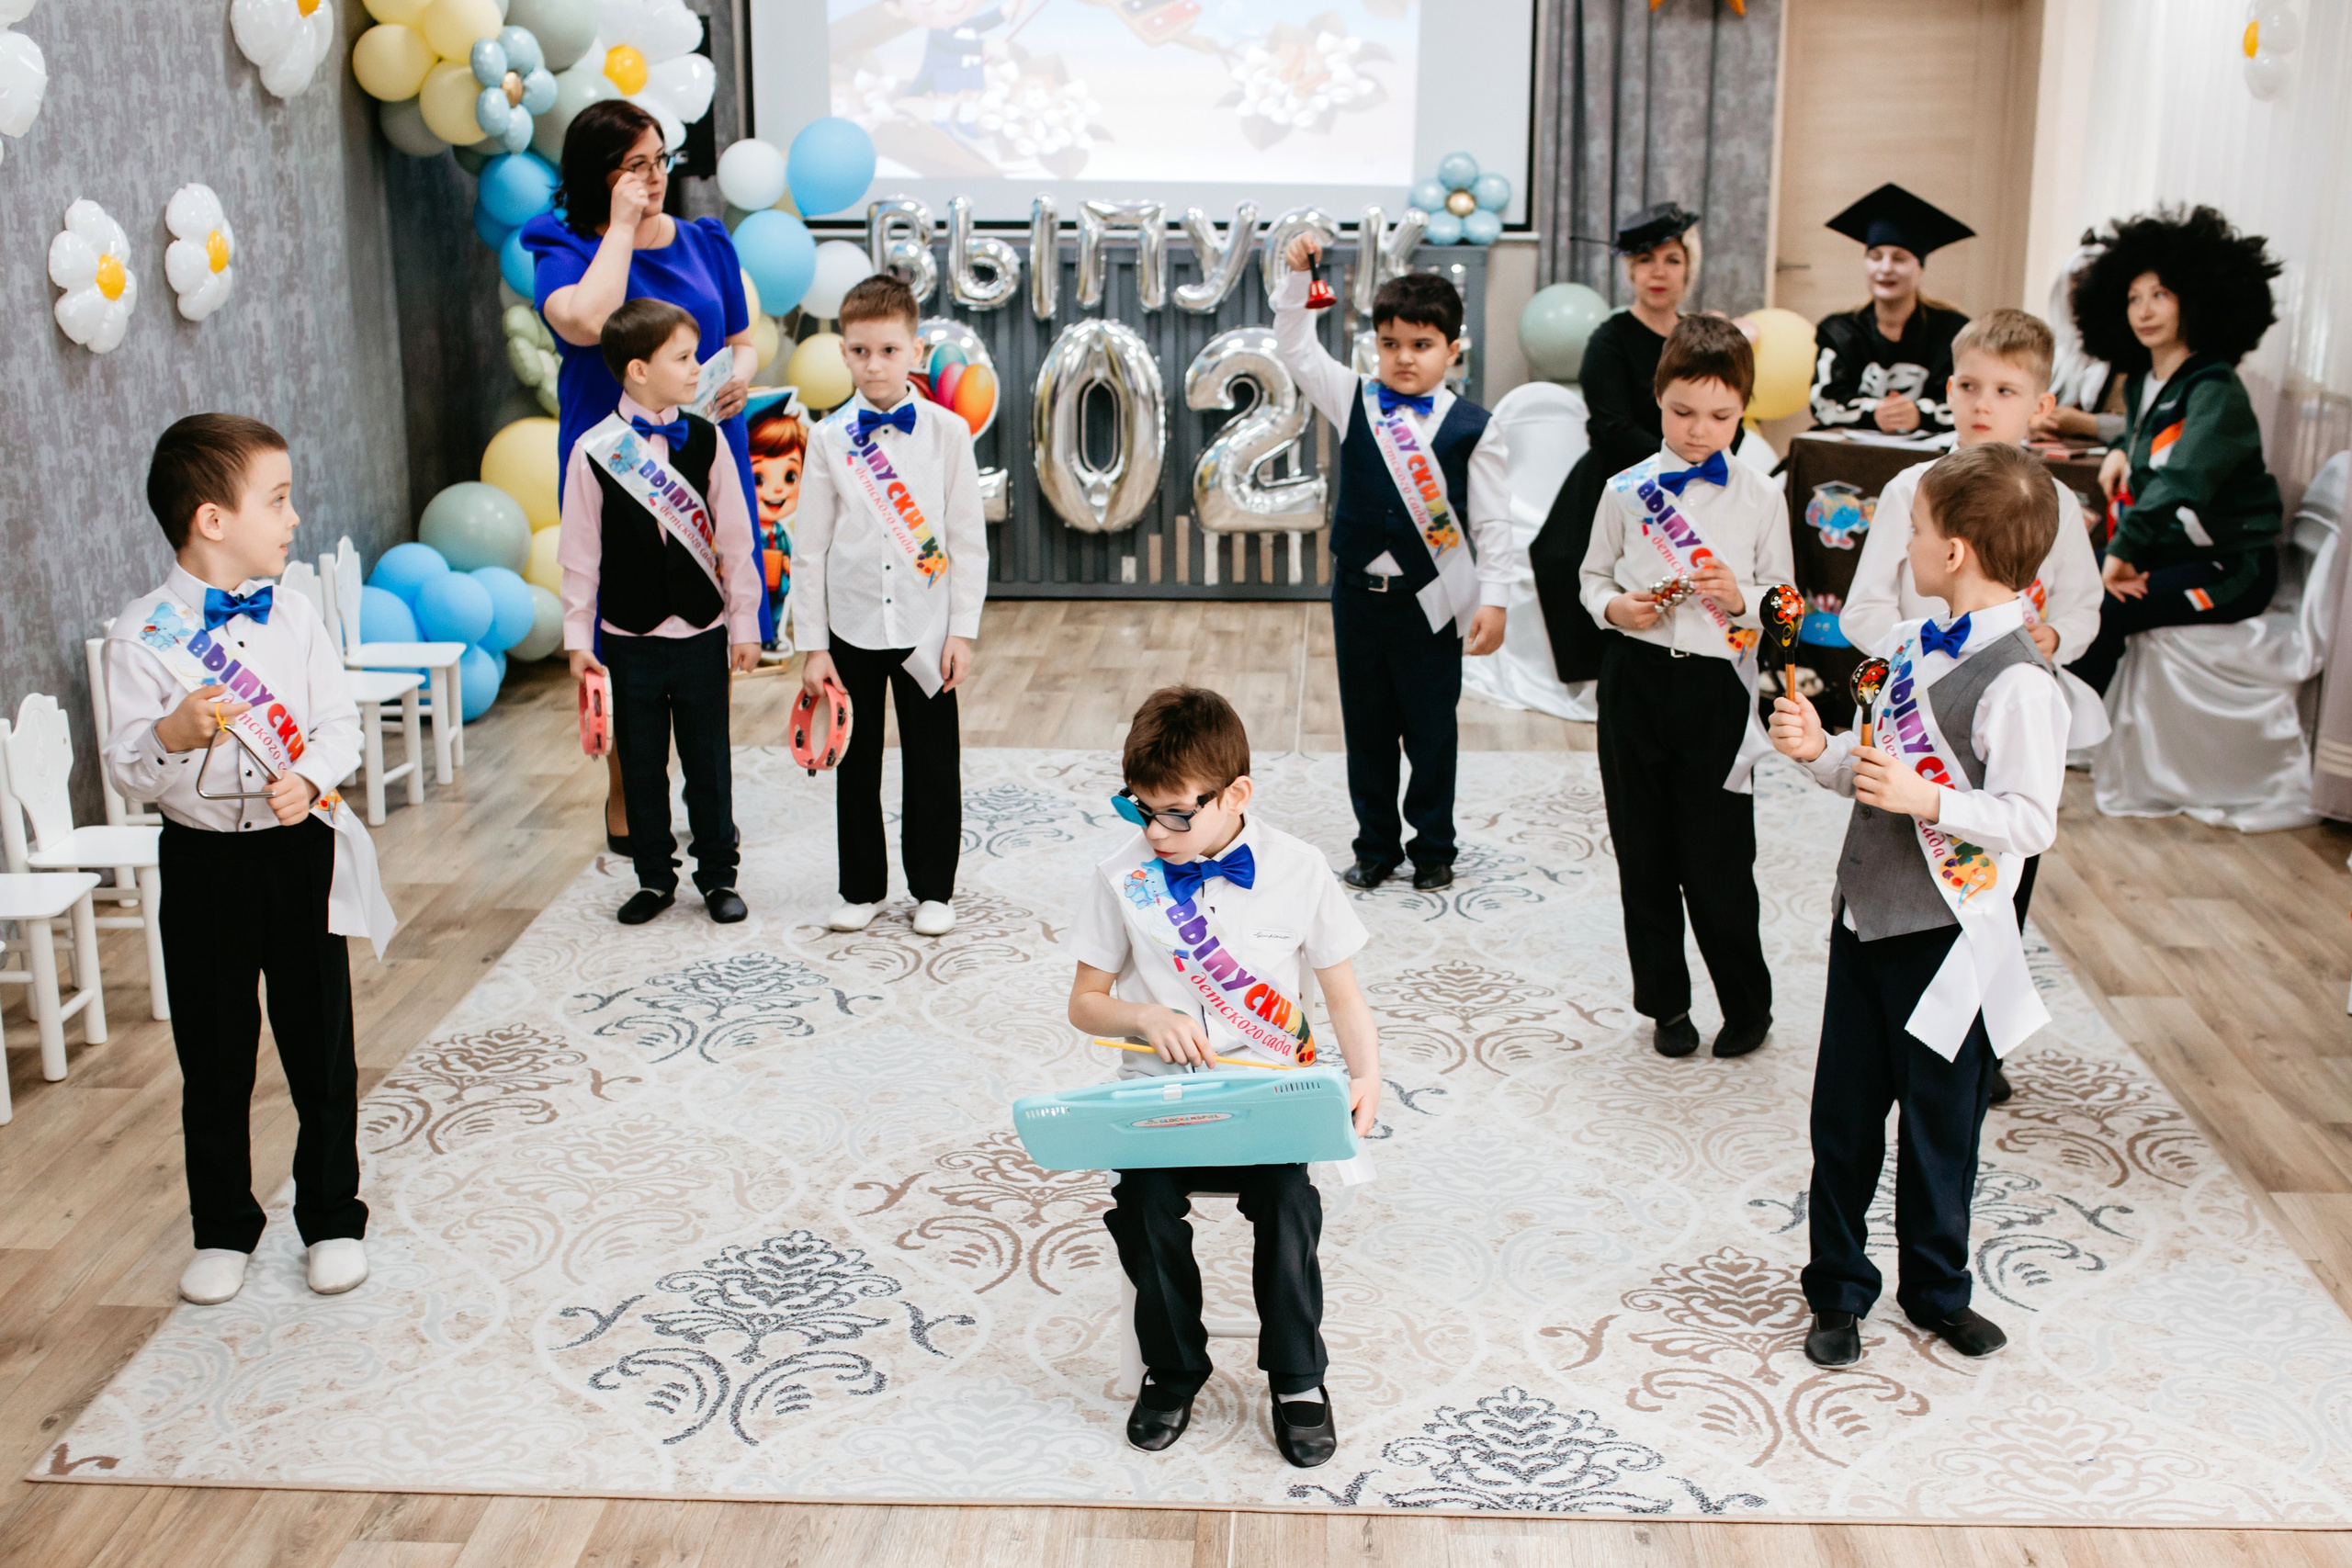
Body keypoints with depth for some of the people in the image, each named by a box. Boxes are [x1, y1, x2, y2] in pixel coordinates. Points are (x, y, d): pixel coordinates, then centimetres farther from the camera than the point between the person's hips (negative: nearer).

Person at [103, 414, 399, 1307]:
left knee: (322, 1049, 10)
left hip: (302, 847, 2)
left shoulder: (292, 615, 0)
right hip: (204, 861, -2)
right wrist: (173, 735, -30)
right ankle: (223, 1231, 28)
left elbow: (340, 721, 2)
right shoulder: (143, 635, -9)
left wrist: (310, 777, -17)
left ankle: (333, 1219, 26)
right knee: (215, 1060, 10)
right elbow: (126, 772, -10)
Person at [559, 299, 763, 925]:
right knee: (641, 764, 10)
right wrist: (578, 636, -1)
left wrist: (744, 623, 3)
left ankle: (718, 875, 24)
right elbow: (580, 552, -1)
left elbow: (734, 539, 2)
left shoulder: (705, 440, -2)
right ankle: (654, 878, 25)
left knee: (709, 761, 9)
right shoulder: (594, 451, -7)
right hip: (630, 638, -1)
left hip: (702, 632, 1)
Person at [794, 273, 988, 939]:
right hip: (851, 628, 1)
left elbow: (968, 540, 0)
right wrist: (813, 646, -2)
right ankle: (862, 887, 25)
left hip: (925, 629, -1)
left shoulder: (947, 432, -4)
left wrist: (963, 631, -4)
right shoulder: (829, 438, -2)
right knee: (855, 763, 10)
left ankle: (933, 889, 22)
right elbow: (809, 547, 1)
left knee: (933, 762, 7)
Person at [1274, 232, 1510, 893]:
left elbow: (1493, 523, -4)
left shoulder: (1472, 428, -5)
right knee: (1366, 729, 12)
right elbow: (1295, 349, 3)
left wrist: (1493, 599, -8)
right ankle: (1376, 846, 24)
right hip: (1358, 592, 3)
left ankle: (1433, 850, 21)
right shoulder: (1354, 403, 3)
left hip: (1432, 602, -3)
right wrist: (1297, 278, -9)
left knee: (1431, 732, 7)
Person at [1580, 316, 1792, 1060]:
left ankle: (1747, 1004, 20)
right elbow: (1593, 575, 11)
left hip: (1718, 684, -2)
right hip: (1636, 676, 2)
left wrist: (1742, 598, -15)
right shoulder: (1627, 490, 3)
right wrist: (1614, 606, -9)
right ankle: (1664, 1003, 25)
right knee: (1643, 853, 9)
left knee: (1718, 855, -1)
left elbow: (1784, 600, 5)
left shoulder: (1760, 497, 0)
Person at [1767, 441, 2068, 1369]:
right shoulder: (1917, 645, 7)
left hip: (1948, 935, -7)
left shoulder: (2017, 681, -18)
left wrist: (1925, 801, -29)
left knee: (1938, 1126, 9)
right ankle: (1838, 1291, 29)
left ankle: (1935, 1291, 30)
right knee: (1844, 1117, 14)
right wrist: (1821, 752, -1)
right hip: (1868, 911, 7)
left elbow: (2032, 819, -21)